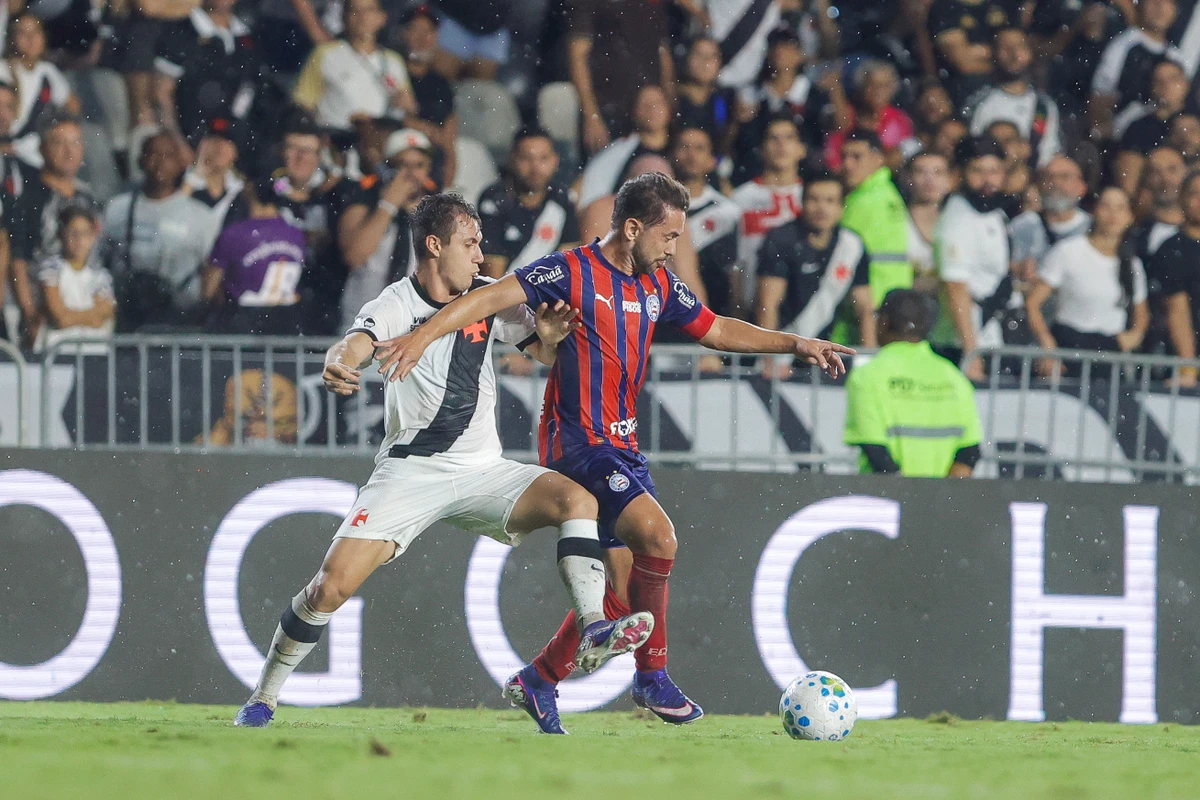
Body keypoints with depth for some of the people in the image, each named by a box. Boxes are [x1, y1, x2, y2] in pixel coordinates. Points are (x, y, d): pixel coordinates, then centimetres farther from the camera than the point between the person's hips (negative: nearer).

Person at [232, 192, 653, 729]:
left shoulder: (490, 297, 4)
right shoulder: (397, 304, -9)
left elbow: (544, 353, 13)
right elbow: (357, 343, -30)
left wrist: (548, 336, -12)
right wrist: (337, 365, -55)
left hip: (482, 472, 4)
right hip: (409, 470, -4)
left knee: (577, 500, -21)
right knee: (334, 583, -15)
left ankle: (593, 630, -25)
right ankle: (263, 697, 2)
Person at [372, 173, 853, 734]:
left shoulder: (658, 285, 12)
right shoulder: (572, 272, -11)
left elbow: (715, 329, 24)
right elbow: (493, 297, -18)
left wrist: (795, 344, 16)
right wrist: (423, 335, -30)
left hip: (623, 446, 9)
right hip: (577, 440, -9)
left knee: (625, 588, 7)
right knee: (658, 536, -24)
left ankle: (537, 682, 21)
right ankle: (652, 675, -12)